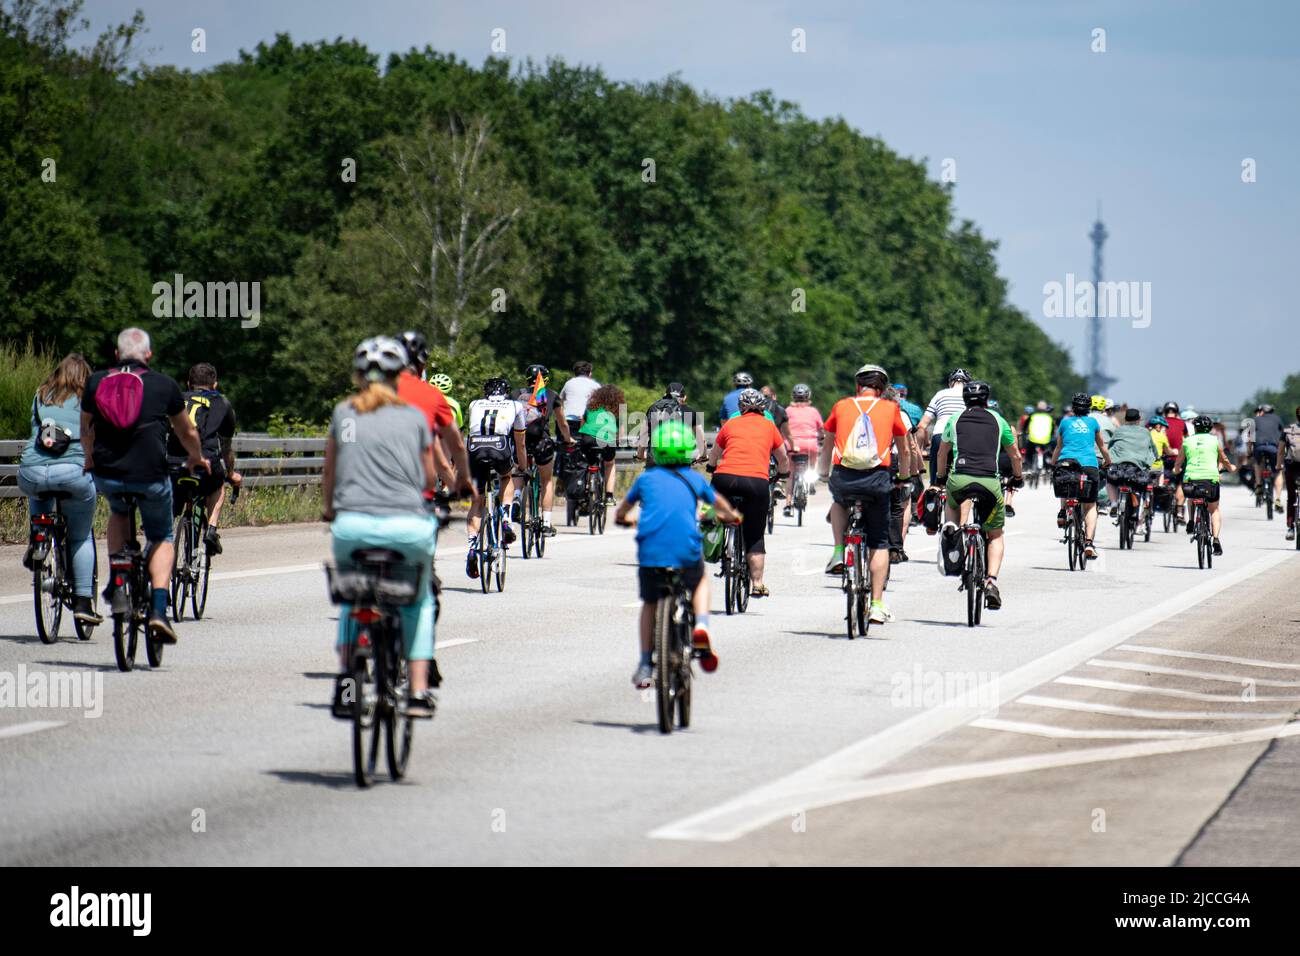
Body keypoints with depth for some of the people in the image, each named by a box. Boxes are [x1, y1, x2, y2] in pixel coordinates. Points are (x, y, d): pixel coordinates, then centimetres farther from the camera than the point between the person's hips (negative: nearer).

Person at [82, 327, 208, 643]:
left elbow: (85, 432, 25)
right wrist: (197, 458, 41)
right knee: (161, 538, 20)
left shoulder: (96, 382, 9)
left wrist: (90, 460, 46)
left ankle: (116, 587, 21)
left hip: (106, 475, 2)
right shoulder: (164, 385, 5)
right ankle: (159, 610, 1)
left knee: (118, 511, 35)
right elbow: (187, 433, 20)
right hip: (150, 475, -2)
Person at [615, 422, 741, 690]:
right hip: (687, 551, 0)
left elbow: (623, 508, 34)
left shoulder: (646, 478, 17)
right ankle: (701, 625, 5)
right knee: (700, 581, 32)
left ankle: (645, 665, 18)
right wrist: (730, 515, 59)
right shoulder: (694, 479, 17)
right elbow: (718, 502, 38)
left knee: (649, 603, 22)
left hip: (650, 550, 0)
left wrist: (622, 518, 57)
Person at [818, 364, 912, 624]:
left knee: (839, 501, 38)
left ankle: (838, 553, 22)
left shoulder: (842, 406, 13)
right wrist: (904, 477, 39)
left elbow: (827, 447, 25)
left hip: (843, 476, 1)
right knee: (879, 543, 12)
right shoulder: (890, 408, 11)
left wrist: (824, 473, 42)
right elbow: (904, 451, 21)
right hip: (877, 479, -1)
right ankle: (877, 604, 6)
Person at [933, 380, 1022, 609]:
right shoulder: (998, 421, 16)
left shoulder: (955, 420, 17)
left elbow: (942, 452, 29)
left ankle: (951, 525, 2)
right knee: (996, 535, 16)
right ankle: (991, 582, -3)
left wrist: (941, 476, 46)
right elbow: (1015, 455, 25)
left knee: (951, 504, 36)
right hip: (990, 482, 0)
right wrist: (1017, 478, 43)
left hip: (959, 478, 0)